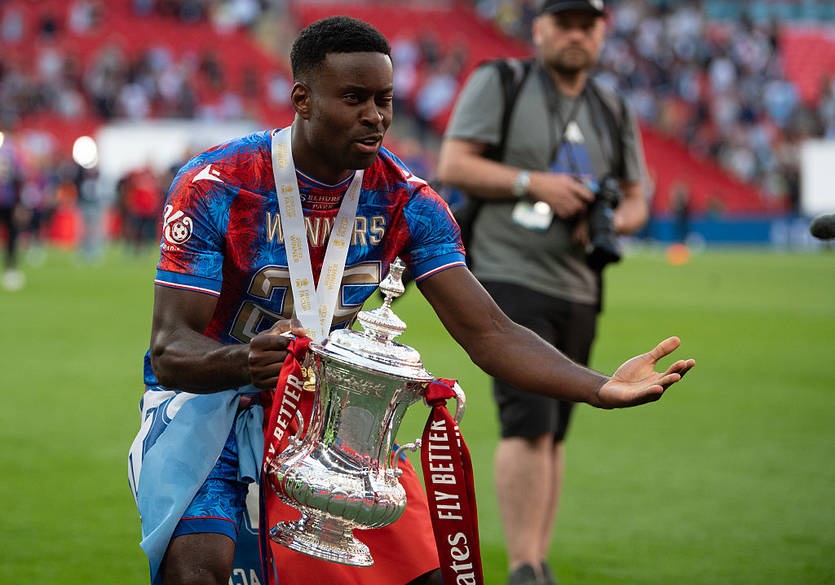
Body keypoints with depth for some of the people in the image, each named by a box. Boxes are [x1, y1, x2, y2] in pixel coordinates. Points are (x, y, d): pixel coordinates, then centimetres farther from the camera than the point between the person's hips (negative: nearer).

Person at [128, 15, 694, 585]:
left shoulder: (405, 200, -6)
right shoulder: (214, 186, -18)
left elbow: (488, 333, -11)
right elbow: (169, 354, -22)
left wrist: (600, 388, -27)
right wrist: (243, 361, -46)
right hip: (207, 395, -4)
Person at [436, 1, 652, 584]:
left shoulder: (615, 114, 16)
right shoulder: (498, 84, 2)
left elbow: (637, 200, 20)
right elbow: (453, 165, -6)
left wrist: (615, 220, -3)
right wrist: (534, 184, -14)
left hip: (579, 290, 5)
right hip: (510, 279, -5)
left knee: (554, 432, 8)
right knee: (529, 422, -16)